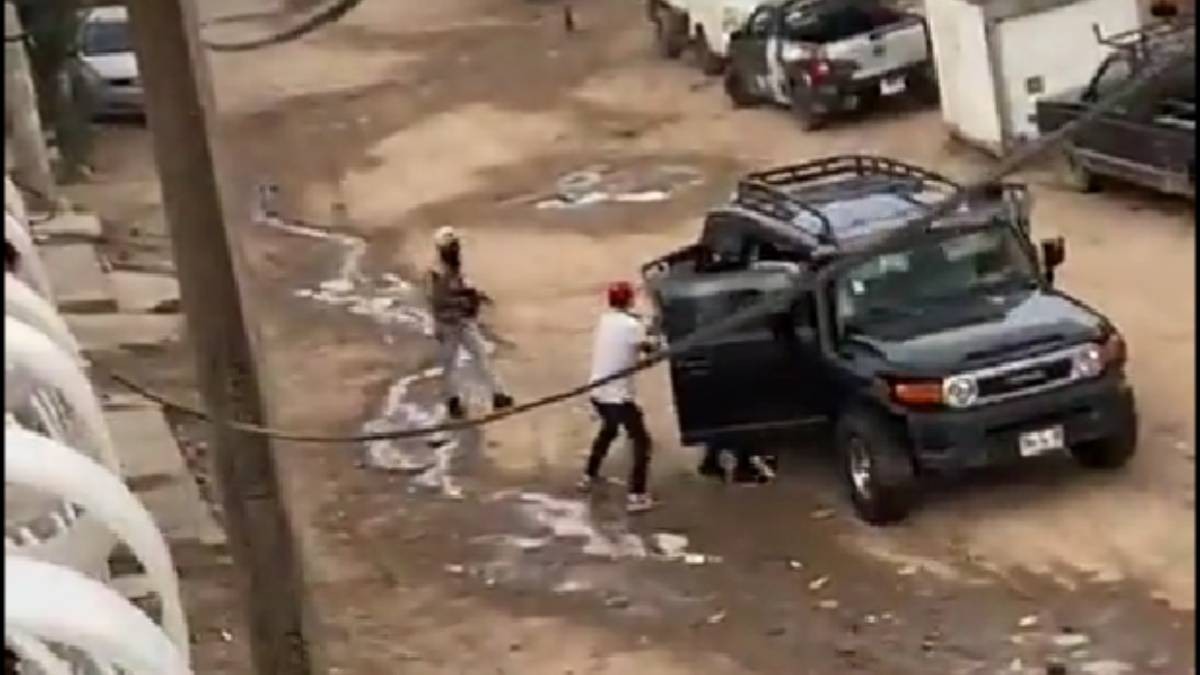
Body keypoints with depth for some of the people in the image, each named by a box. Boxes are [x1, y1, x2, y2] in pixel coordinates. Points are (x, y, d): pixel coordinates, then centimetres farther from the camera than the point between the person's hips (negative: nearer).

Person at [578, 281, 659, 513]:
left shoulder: (604, 321, 7)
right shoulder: (631, 325, -15)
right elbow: (650, 349, -4)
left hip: (598, 392, 8)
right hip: (618, 396, -8)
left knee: (607, 430, 33)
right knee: (641, 441, 0)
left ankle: (589, 476, 43)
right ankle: (636, 496, -9)